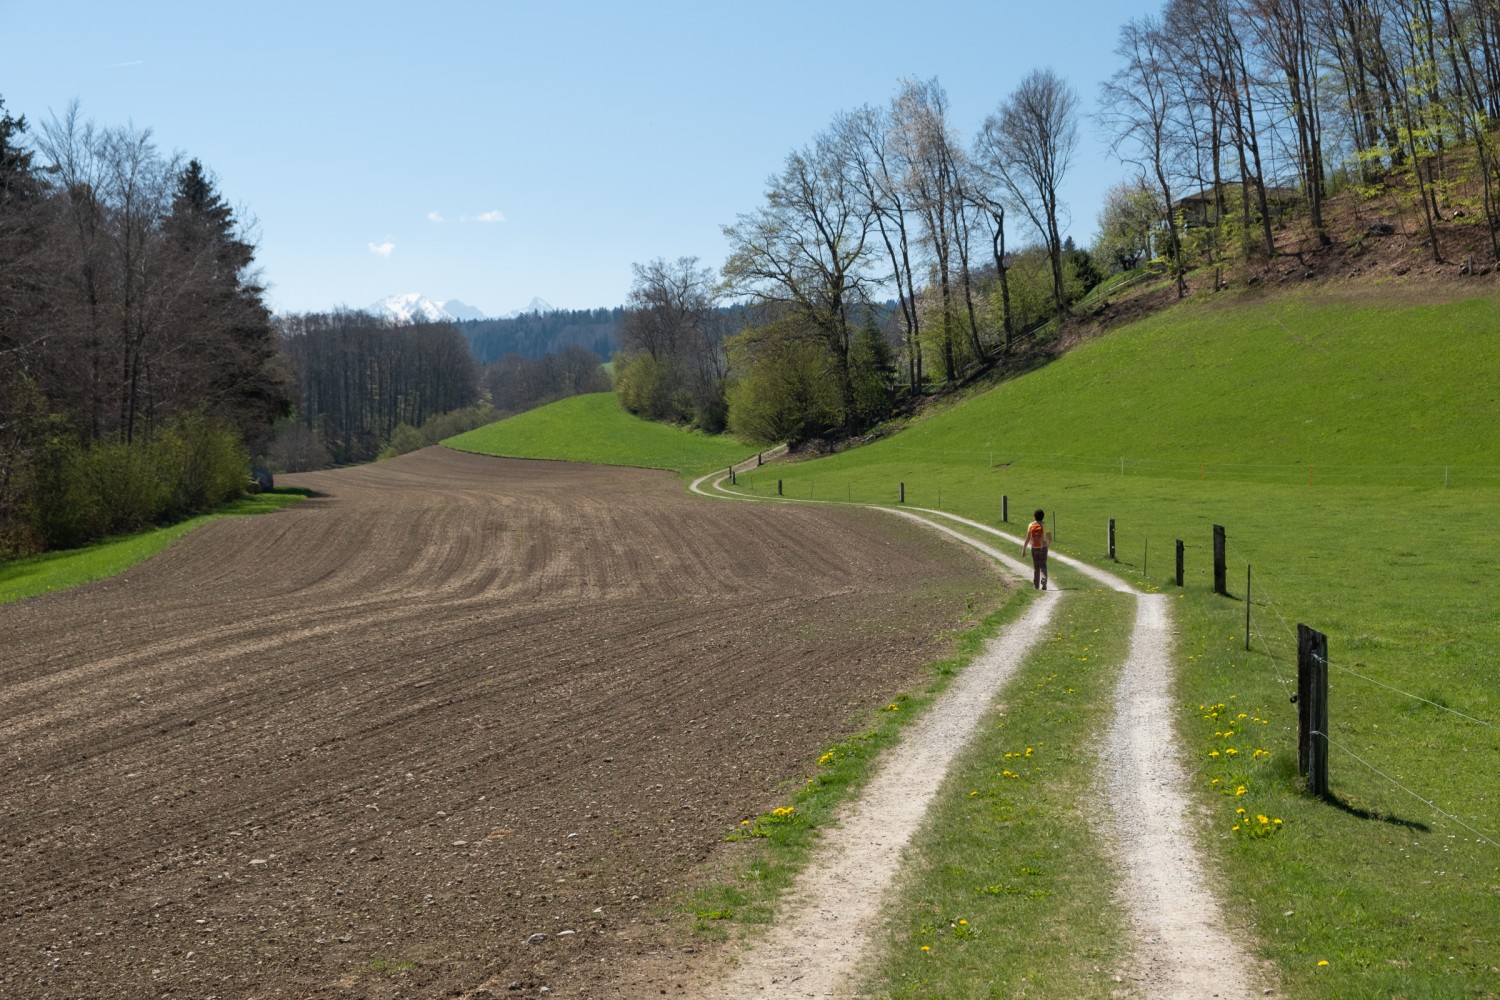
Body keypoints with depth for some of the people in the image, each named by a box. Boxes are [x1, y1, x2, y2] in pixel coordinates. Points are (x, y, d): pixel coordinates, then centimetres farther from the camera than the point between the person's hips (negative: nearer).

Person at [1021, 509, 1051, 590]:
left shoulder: (1031, 525, -2)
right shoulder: (1045, 525, -6)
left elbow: (1027, 539, -5)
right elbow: (1050, 539, -2)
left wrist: (1023, 550, -1)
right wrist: (1049, 546, 18)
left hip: (1034, 548, 2)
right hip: (1043, 548, -2)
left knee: (1035, 567, 12)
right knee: (1043, 566, 1)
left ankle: (1036, 586, 16)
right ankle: (1043, 582, -22)